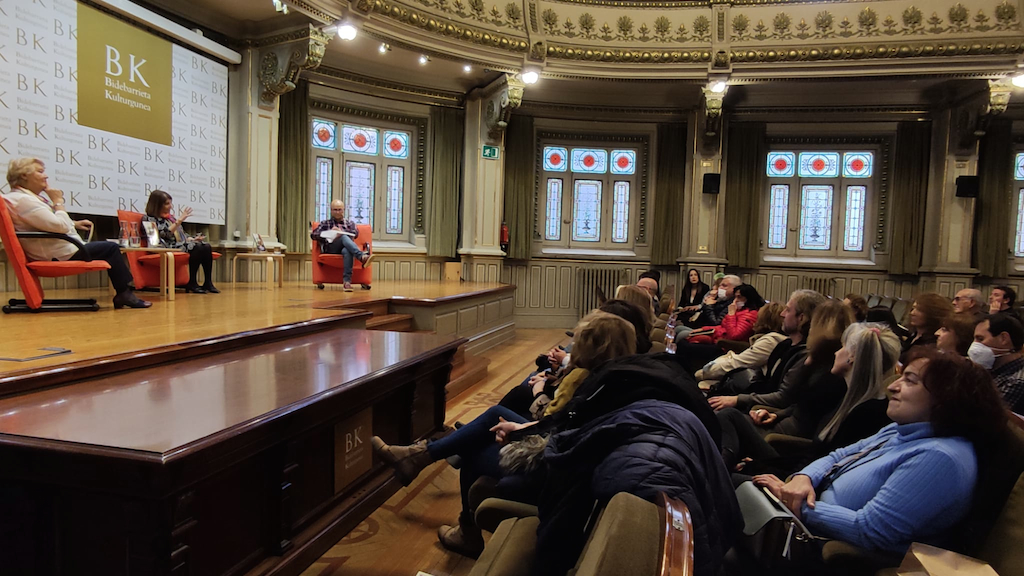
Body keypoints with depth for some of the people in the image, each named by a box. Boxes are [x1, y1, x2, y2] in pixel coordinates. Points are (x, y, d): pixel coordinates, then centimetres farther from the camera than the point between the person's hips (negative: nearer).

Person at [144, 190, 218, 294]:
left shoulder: (170, 217, 24)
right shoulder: (150, 219, 0)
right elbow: (165, 234, -15)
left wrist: (192, 239, 4)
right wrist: (180, 220, -18)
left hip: (181, 245, 8)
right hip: (169, 248, -8)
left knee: (206, 247, -19)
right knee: (197, 248, -31)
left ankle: (208, 283, -22)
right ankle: (191, 283, -25)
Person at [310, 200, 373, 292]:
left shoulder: (350, 222, 30)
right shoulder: (325, 223, 29)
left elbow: (356, 233, 8)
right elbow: (313, 235, 14)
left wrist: (341, 232, -10)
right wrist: (329, 234, -5)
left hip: (346, 247, 1)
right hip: (330, 248, -1)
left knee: (347, 251, -41)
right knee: (344, 237, -36)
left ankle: (347, 281, -54)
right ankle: (362, 256, -62)